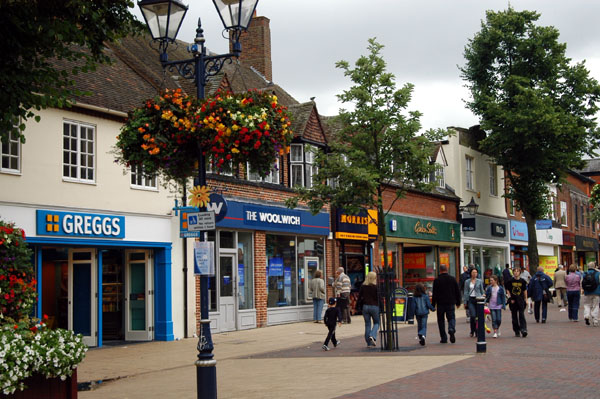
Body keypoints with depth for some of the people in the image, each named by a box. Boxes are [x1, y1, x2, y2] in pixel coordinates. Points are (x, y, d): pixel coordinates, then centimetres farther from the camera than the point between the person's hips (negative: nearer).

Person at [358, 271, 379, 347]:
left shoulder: (363, 286, 2)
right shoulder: (376, 286, -9)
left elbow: (359, 297, 4)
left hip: (365, 306, 3)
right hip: (375, 306, -3)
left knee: (367, 324, 9)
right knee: (376, 323, 12)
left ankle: (369, 342, 10)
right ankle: (373, 336, -12)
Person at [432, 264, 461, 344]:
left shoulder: (437, 280, -8)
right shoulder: (453, 279, 2)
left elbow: (435, 294, -8)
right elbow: (457, 292, 7)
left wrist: (433, 304, -2)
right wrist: (458, 302, 16)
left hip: (440, 303, -2)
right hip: (450, 303, 2)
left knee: (441, 320, 9)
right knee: (451, 317, 10)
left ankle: (444, 338, 8)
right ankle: (451, 329, -21)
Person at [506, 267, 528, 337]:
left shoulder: (522, 281, 4)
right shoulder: (510, 281, 1)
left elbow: (525, 290, 11)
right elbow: (508, 290, 4)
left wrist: (525, 299, 9)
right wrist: (510, 298, -5)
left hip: (521, 300, -1)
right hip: (513, 301, 1)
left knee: (521, 315, -11)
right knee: (514, 316, 5)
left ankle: (523, 330, -17)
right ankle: (517, 331, 15)